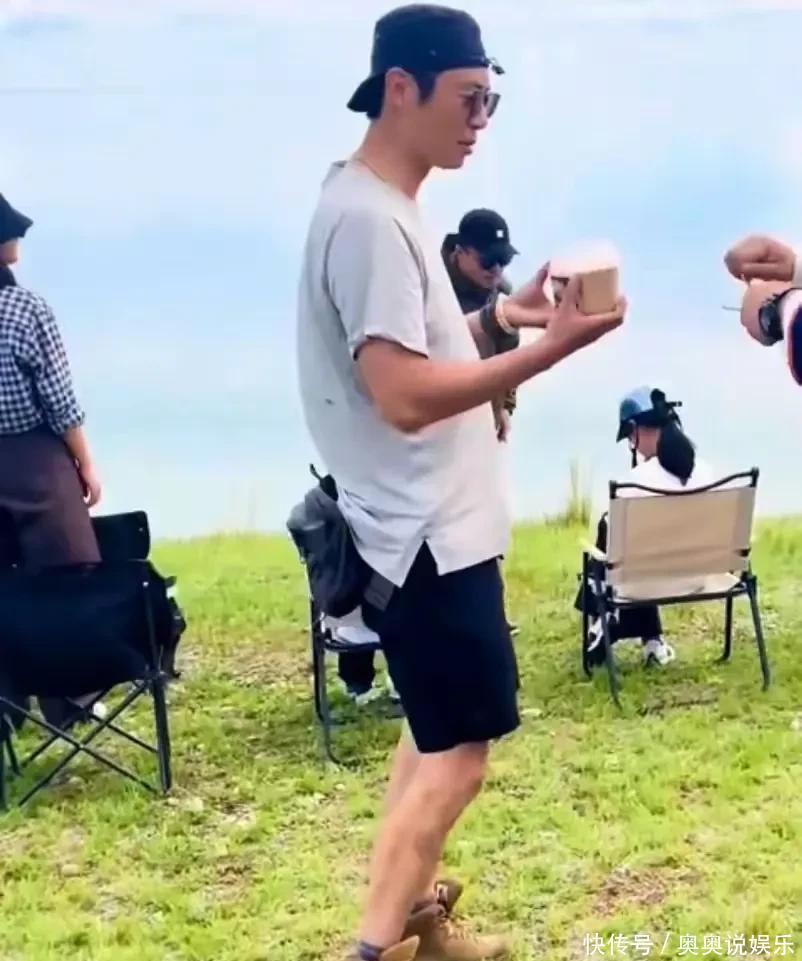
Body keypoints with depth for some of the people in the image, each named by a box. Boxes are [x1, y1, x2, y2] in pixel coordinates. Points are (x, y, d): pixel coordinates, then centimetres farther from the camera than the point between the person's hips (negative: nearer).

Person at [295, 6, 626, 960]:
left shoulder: (386, 208, 12)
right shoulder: (367, 217, -21)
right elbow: (403, 394, -27)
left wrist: (503, 315, 7)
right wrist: (553, 346, -28)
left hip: (434, 524, 11)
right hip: (426, 532, -11)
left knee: (436, 734, 18)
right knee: (459, 749, -5)